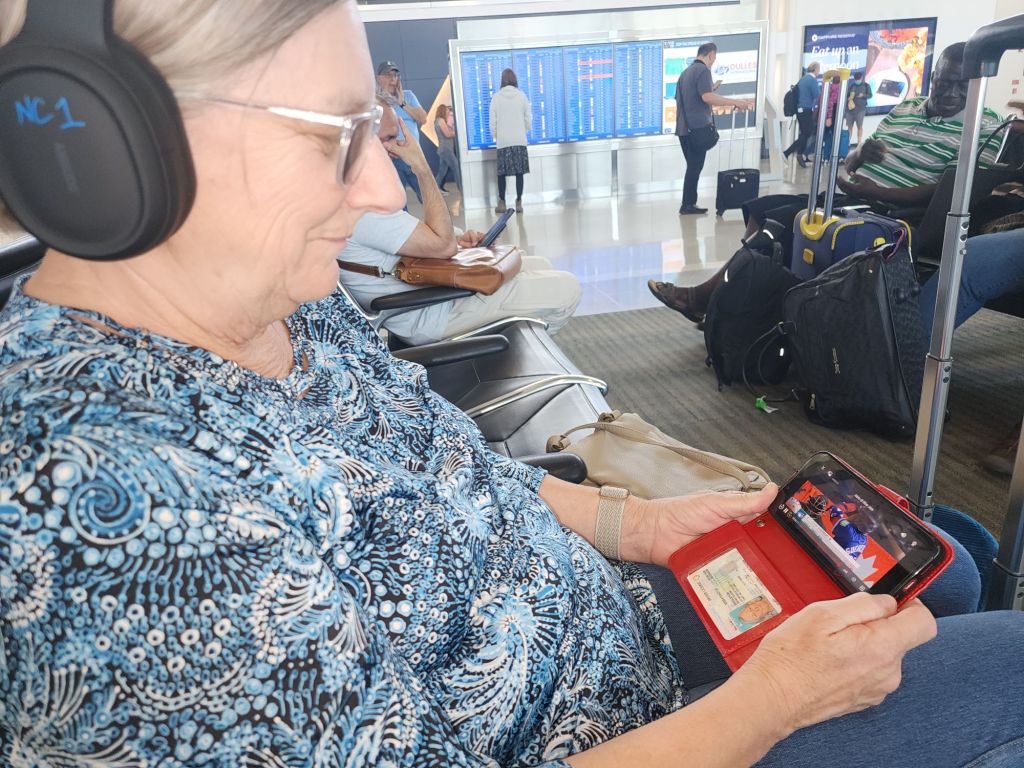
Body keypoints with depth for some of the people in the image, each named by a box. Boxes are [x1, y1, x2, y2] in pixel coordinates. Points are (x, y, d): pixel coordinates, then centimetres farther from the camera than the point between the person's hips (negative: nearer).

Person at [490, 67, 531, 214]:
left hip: (503, 141, 0)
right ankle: (519, 203, 1)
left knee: (501, 172, 6)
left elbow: (492, 121, -1)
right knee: (519, 172, 3)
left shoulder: (496, 97, -2)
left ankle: (502, 203, 6)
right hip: (520, 140, 1)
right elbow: (529, 118, 2)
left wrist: (495, 136, 14)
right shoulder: (522, 95, 0)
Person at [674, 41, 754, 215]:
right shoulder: (703, 70, -7)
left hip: (684, 128, 8)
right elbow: (707, 97, -20)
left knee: (692, 167, 12)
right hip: (698, 127, -8)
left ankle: (688, 204, 12)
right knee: (695, 167, -4)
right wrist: (736, 102, -19)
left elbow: (679, 101, 22)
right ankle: (687, 205, -2)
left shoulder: (685, 72, 19)